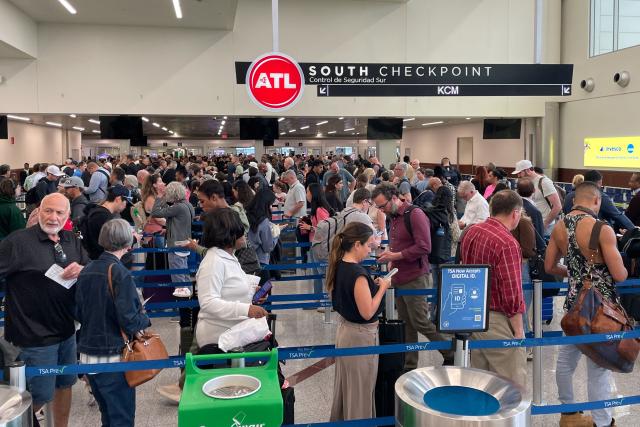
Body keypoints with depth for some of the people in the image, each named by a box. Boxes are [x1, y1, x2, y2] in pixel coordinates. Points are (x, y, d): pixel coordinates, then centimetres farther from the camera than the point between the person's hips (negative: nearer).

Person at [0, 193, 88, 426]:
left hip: (66, 330, 6)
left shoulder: (72, 240, 5)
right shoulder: (19, 241, -14)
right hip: (36, 335, -6)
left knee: (65, 384, 20)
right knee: (41, 396, 5)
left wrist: (81, 270, -13)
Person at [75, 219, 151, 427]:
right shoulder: (120, 274, -16)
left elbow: (79, 314, 11)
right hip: (113, 358, -7)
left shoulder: (86, 271, 3)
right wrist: (145, 320, 0)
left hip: (87, 354, 7)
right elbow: (129, 321, -19)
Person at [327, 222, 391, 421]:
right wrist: (382, 288, -15)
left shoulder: (338, 266, 0)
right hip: (360, 335, -9)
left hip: (344, 328, 9)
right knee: (361, 389, 8)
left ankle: (340, 419, 38)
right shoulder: (358, 273, -26)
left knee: (346, 384, 23)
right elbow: (367, 312, -25)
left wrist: (372, 285, 7)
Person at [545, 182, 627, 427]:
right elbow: (620, 275, -17)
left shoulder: (559, 227, 1)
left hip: (574, 303, 7)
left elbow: (549, 267, 9)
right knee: (599, 366, 4)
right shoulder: (602, 229, -19)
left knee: (566, 358, 18)